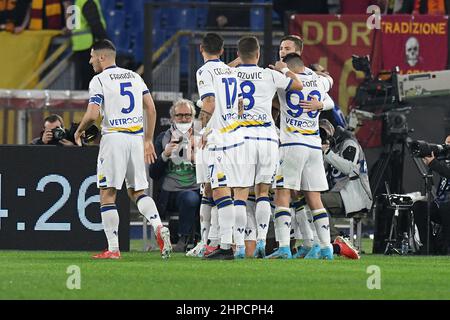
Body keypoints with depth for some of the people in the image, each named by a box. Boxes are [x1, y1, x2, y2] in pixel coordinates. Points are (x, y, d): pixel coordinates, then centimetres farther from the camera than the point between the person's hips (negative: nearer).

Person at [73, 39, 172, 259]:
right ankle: (159, 227, -11)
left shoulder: (99, 80, -3)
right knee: (137, 191, 14)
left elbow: (92, 115, -12)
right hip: (137, 137, 6)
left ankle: (113, 248, -5)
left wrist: (79, 131, 7)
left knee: (107, 194, 0)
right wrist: (148, 140, 18)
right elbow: (151, 110, 12)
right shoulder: (134, 77, 15)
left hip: (114, 137, -6)